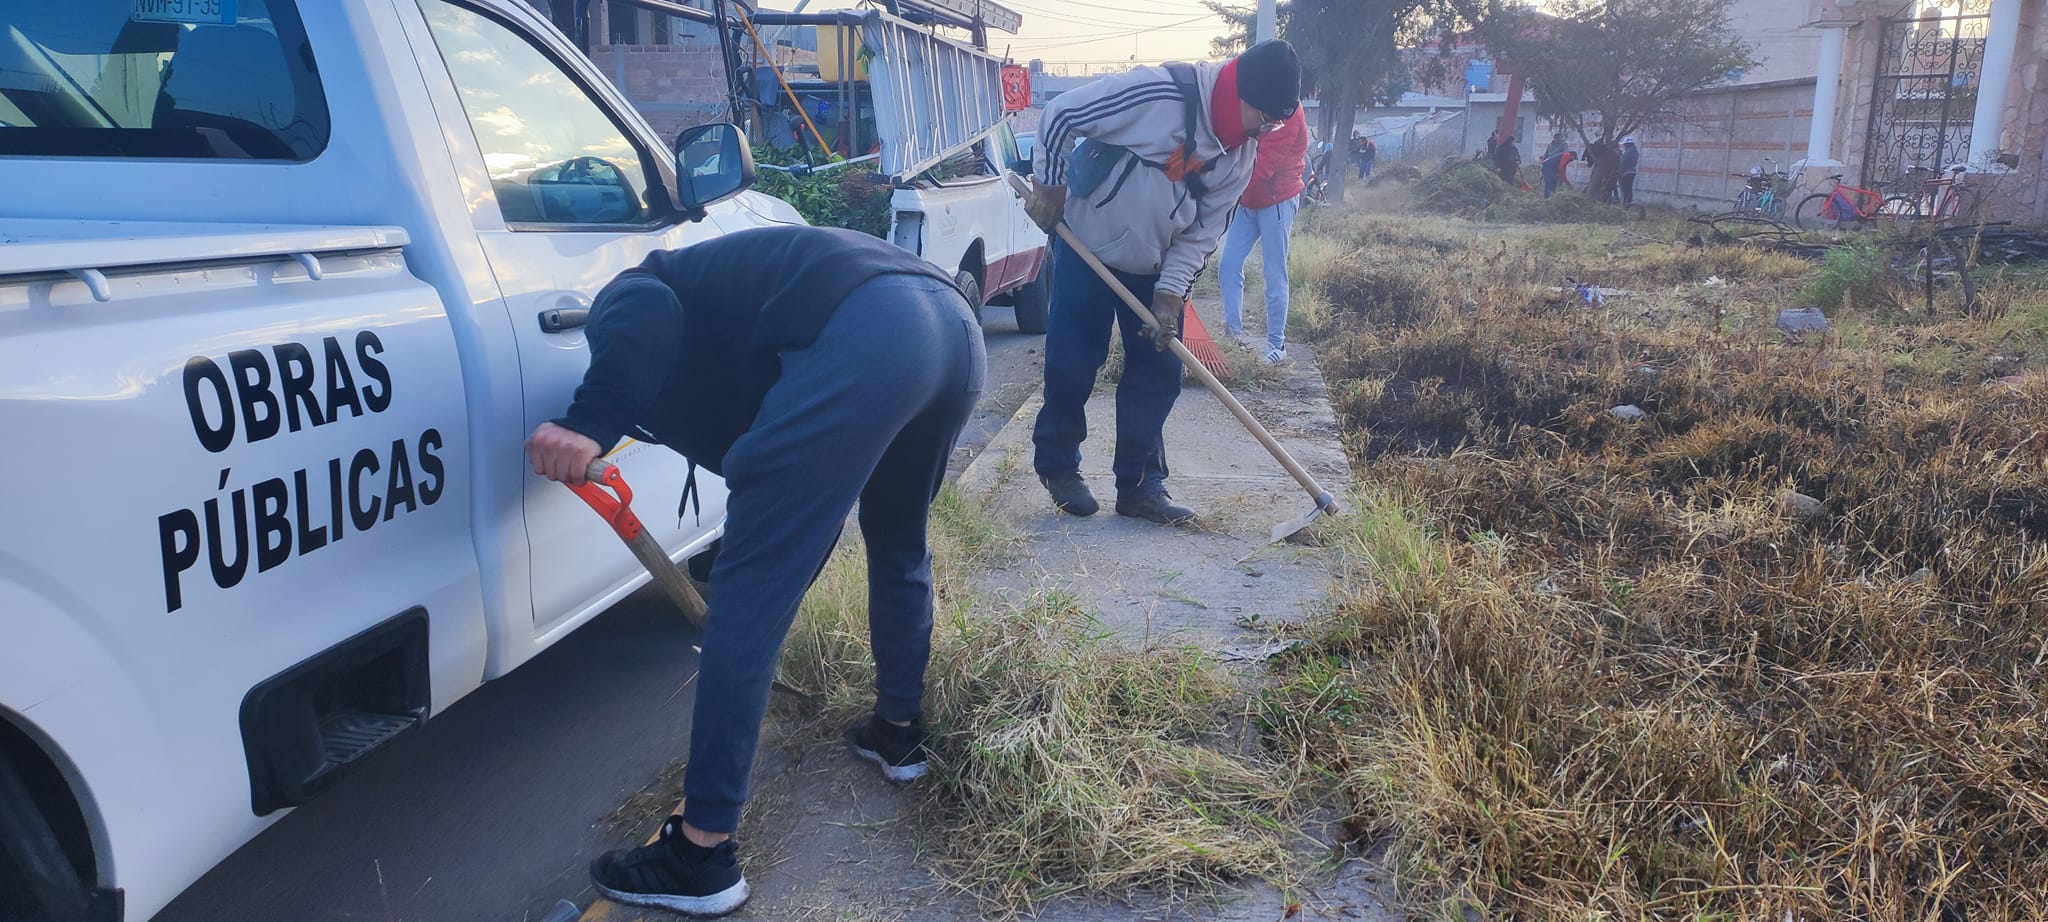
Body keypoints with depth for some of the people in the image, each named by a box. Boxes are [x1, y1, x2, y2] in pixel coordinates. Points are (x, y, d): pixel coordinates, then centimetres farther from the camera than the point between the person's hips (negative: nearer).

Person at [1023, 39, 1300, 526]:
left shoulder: (1241, 153, -5)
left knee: (1159, 373, 3)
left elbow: (1202, 230, -2)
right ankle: (1057, 466, 21)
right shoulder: (1159, 92, -26)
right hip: (1087, 250, -5)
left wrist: (1170, 294, -11)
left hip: (1154, 270, 6)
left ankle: (1140, 485, 14)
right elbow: (1061, 114, -19)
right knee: (1071, 366, 0)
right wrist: (1049, 187, -11)